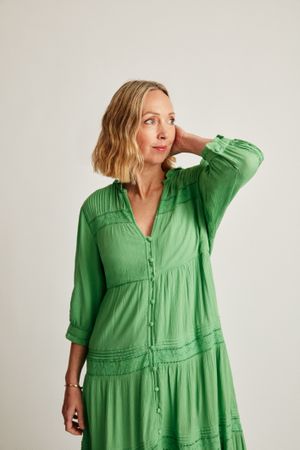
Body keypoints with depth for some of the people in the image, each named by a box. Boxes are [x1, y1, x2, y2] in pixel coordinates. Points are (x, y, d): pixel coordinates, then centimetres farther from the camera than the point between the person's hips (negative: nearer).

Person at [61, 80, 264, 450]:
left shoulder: (196, 189, -3)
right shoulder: (97, 208, -2)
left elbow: (247, 159, -25)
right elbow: (85, 300, 3)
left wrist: (186, 142, -9)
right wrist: (72, 382, 6)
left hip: (191, 367, 0)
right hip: (119, 375, 1)